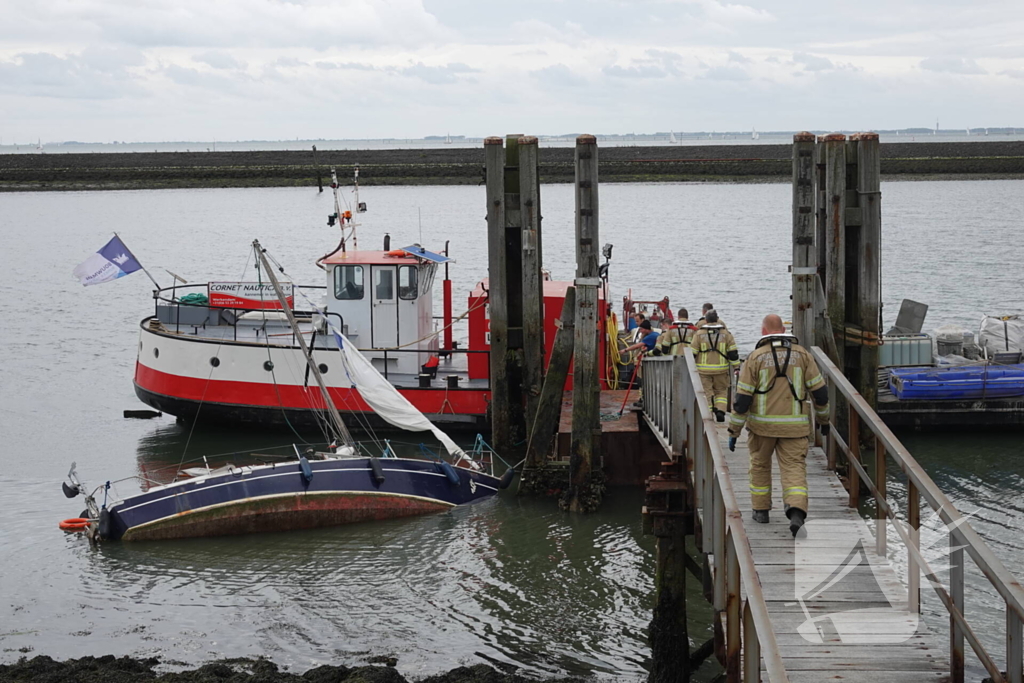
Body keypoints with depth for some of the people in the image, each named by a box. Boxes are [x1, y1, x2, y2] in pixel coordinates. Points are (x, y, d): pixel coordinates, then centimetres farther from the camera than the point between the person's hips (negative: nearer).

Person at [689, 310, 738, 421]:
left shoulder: (699, 334, -1)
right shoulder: (726, 334, 2)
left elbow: (692, 353, 0)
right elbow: (733, 353, 0)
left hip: (704, 370, -1)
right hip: (721, 369, 1)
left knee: (706, 393, 5)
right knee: (721, 391, 14)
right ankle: (720, 410, -5)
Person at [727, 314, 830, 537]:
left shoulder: (755, 357, -5)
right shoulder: (802, 355, 1)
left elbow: (742, 398, -7)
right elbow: (820, 391, 3)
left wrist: (734, 431, -1)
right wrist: (823, 419, 19)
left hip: (762, 424, 0)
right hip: (794, 425, 0)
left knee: (760, 464, 20)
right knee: (794, 468, -1)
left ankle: (761, 510, 27)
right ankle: (797, 512, -22)